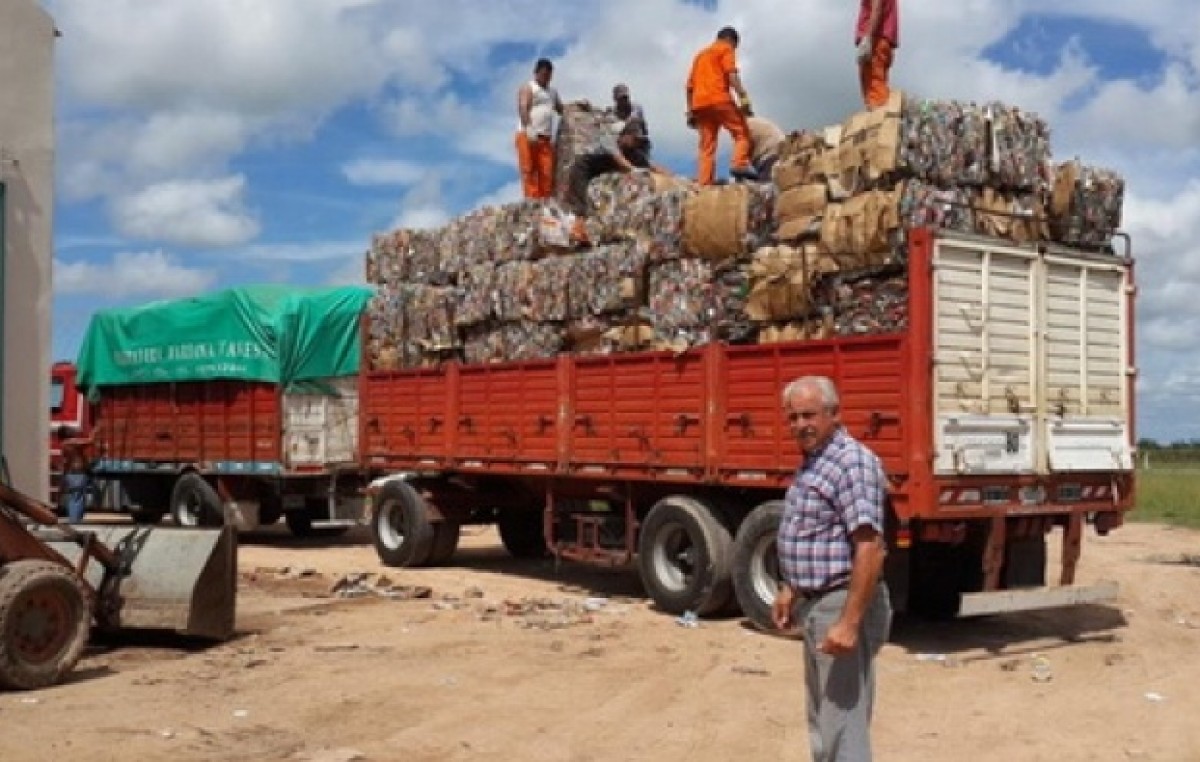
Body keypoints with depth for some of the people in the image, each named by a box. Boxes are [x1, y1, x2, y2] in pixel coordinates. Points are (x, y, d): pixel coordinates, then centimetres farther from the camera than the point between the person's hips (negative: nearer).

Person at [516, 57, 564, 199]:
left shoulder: (552, 92, 25)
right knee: (529, 171, -10)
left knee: (547, 173, -3)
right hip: (528, 136, -6)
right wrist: (529, 130, -26)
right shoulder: (528, 88, 2)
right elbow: (523, 109, -12)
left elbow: (561, 110, 31)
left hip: (546, 138, 6)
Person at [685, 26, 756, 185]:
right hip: (719, 99, -6)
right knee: (742, 131, -2)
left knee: (707, 146, 2)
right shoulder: (726, 48, 10)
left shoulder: (700, 54, 31)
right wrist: (744, 97, -14)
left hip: (699, 103, 6)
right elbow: (731, 74, -7)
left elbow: (690, 86, 25)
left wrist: (690, 111, 23)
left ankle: (704, 184, -9)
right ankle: (740, 164, -25)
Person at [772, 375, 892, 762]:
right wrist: (790, 590, 20)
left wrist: (849, 622, -29)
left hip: (841, 605, -10)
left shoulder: (853, 462, -19)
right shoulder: (812, 464, 13)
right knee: (822, 718, 20)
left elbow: (870, 549, -26)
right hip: (816, 604, 10)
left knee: (842, 724, -7)